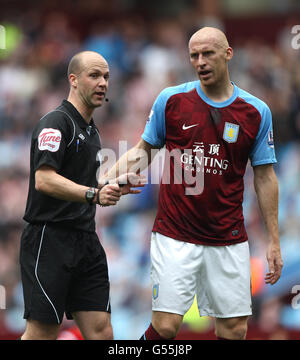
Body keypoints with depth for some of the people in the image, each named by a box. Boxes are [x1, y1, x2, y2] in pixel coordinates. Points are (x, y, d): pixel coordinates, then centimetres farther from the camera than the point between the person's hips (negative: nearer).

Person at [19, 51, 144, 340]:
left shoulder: (90, 130, 20)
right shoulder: (55, 123, -10)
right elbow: (44, 180, -22)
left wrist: (113, 187, 12)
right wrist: (94, 194, -31)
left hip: (85, 240, 9)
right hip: (50, 238, -9)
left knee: (101, 331, 1)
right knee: (43, 333, -8)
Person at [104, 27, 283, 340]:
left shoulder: (256, 112, 1)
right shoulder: (171, 100, 1)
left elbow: (264, 177, 7)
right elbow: (143, 151, 12)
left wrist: (273, 241, 6)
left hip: (228, 240, 1)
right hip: (175, 236, -1)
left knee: (234, 328, 1)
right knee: (165, 325, -10)